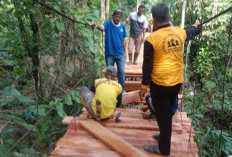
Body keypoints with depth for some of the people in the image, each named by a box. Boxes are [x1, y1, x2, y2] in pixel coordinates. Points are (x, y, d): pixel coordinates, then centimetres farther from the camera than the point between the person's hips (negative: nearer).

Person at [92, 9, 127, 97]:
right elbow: (102, 27, -27)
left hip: (120, 54, 2)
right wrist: (97, 26, -50)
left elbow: (124, 40, 9)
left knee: (121, 72, 5)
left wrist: (125, 52, 7)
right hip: (109, 54, -2)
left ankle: (121, 88, 21)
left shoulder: (122, 26, 5)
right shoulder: (108, 24, -5)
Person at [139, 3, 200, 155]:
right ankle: (164, 135, 43)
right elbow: (190, 33, 26)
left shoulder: (152, 39, -14)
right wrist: (195, 26, 49)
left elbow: (147, 66, -13)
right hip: (177, 81, 6)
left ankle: (164, 148, 20)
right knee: (169, 111, 23)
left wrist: (144, 86, -4)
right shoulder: (179, 32, 1)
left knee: (163, 114, 6)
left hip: (160, 83, -6)